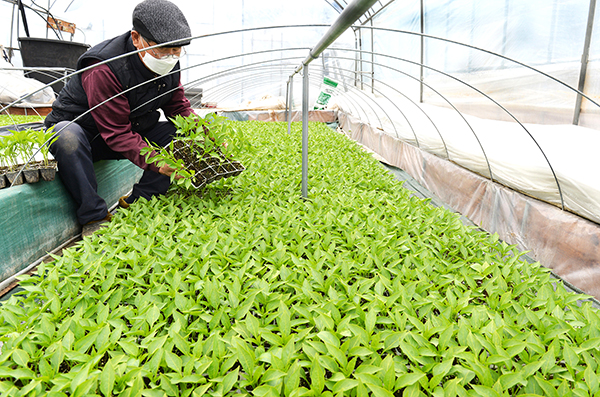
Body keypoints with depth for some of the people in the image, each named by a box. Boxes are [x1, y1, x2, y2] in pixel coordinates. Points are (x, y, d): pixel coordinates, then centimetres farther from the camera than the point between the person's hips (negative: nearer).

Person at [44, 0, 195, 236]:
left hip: (132, 130, 6)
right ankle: (94, 216, -25)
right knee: (66, 137, -40)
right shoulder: (104, 69, -30)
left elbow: (179, 106, 2)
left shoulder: (169, 64, -8)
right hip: (78, 127, -5)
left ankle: (137, 202, -10)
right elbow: (117, 134, -31)